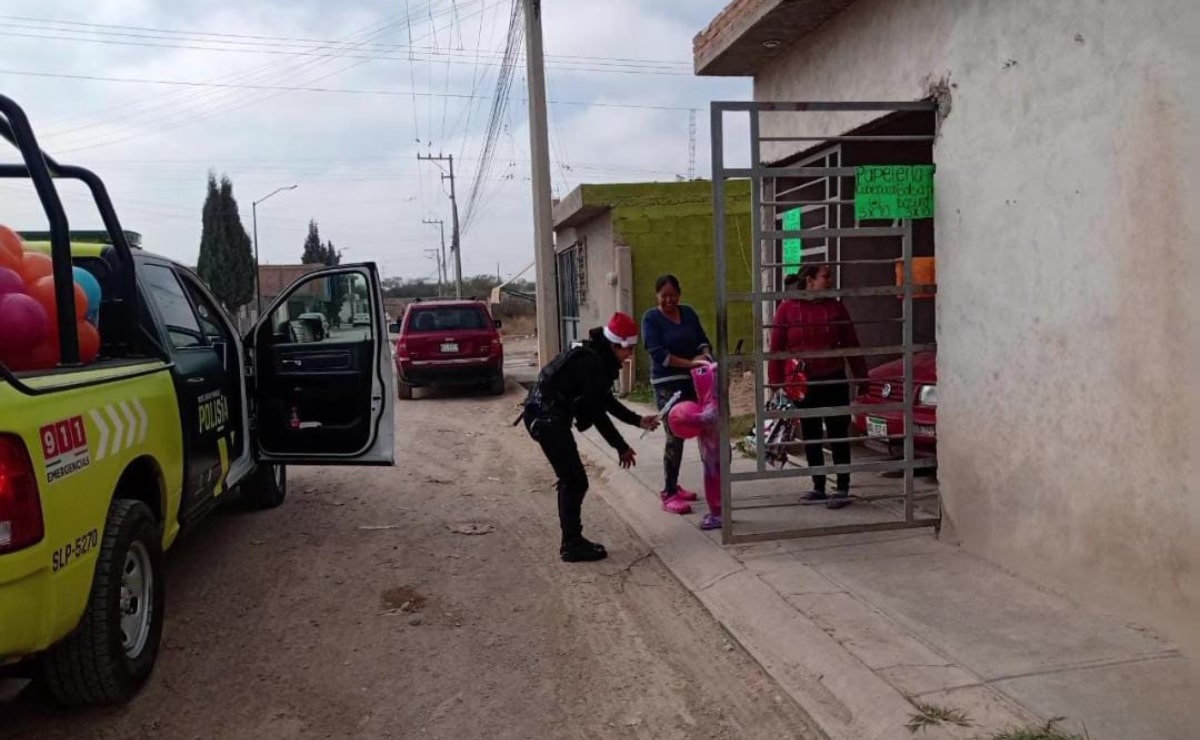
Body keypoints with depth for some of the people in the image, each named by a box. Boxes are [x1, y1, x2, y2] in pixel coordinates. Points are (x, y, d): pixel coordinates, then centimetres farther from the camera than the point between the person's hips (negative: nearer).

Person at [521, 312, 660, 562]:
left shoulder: (597, 358, 10)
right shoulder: (590, 362, -21)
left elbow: (605, 400, 18)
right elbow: (596, 412, -19)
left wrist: (638, 420, 16)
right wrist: (621, 447, -12)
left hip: (549, 416, 10)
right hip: (547, 418, -10)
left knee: (571, 480, 14)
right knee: (575, 481, -5)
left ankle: (572, 542, 22)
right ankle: (572, 545, 3)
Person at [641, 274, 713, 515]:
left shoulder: (688, 312, 10)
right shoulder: (651, 318, -6)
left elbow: (702, 339, 9)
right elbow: (658, 353, -16)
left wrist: (704, 354, -14)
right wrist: (689, 363, -23)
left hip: (692, 380, 5)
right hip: (667, 383, -5)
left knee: (682, 434, 8)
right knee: (675, 436, -10)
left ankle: (673, 486, 22)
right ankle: (669, 494, -4)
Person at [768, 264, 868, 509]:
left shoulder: (835, 307, 2)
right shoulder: (787, 309, -3)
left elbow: (851, 344, 5)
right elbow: (776, 347, -2)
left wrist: (861, 375, 3)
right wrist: (775, 381, -5)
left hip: (833, 381, 0)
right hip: (803, 383, 0)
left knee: (838, 436, 1)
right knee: (811, 438, 10)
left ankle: (843, 489, 8)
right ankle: (818, 487, 22)